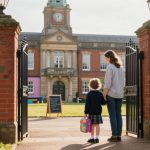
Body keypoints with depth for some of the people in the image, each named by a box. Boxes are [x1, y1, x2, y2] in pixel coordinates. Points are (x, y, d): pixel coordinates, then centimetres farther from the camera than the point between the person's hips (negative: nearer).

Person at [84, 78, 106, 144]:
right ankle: (97, 138, 8)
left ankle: (92, 138, 6)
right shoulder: (100, 94, 2)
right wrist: (105, 99, 27)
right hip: (98, 112, 2)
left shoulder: (89, 94, -6)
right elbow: (103, 102, 8)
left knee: (92, 125, 3)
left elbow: (87, 104, -7)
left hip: (91, 112, -2)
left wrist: (86, 112, -2)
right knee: (97, 125, 5)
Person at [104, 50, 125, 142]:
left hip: (111, 94, -6)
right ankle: (119, 136, 9)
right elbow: (123, 83, 14)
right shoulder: (121, 67, 11)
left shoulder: (110, 67, -10)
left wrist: (104, 95, -10)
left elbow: (108, 83, -15)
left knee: (112, 115, -2)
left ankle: (114, 136, 0)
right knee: (118, 115, 8)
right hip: (120, 94, 6)